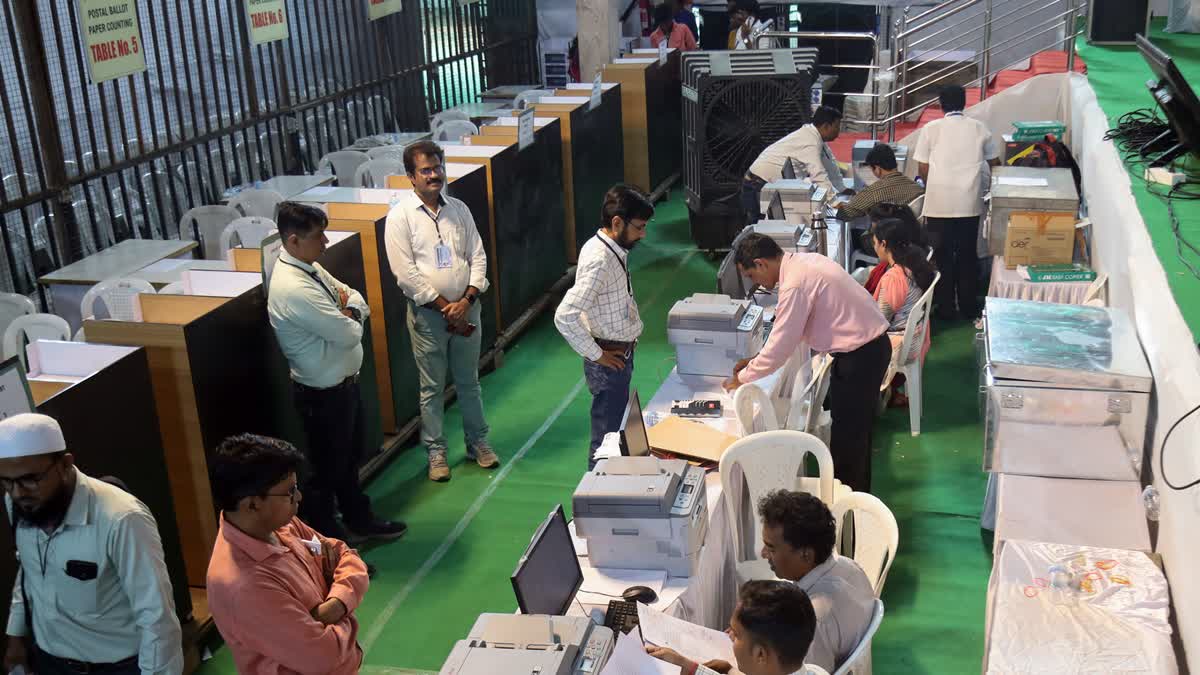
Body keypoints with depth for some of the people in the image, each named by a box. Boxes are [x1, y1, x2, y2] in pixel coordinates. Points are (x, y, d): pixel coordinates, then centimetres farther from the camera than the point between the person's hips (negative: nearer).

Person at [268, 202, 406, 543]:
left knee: (352, 456, 25)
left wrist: (348, 310, -15)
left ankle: (359, 518, 44)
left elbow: (361, 302, 7)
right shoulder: (293, 290, -30)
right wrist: (351, 315, -6)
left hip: (345, 382, 9)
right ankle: (326, 538, 27)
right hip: (323, 395, -9)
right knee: (329, 468, 9)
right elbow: (349, 335, -28)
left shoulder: (312, 268, 1)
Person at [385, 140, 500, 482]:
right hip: (428, 314, -4)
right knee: (432, 388, 8)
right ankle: (436, 451, 21)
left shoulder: (458, 209, 3)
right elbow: (406, 274, -15)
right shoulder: (400, 216, -10)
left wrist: (466, 301, -11)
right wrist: (445, 307, -15)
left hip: (466, 309, 4)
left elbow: (478, 257, 3)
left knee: (469, 381, 17)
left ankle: (477, 442, 31)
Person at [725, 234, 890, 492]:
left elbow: (780, 347, -19)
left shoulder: (795, 284, -24)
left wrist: (742, 378, -5)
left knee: (847, 432, 3)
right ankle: (856, 490, 38)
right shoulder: (804, 261, 6)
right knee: (856, 425, 23)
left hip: (860, 354, -10)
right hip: (871, 345, 10)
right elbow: (790, 329, 15)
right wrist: (756, 360, 14)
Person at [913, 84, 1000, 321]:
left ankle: (945, 308, 11)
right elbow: (995, 163, 12)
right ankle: (968, 307, 18)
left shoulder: (931, 128, 0)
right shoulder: (979, 128, 5)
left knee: (942, 255, 7)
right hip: (969, 202, 2)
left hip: (939, 203, -2)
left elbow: (923, 169, 1)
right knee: (967, 254, 12)